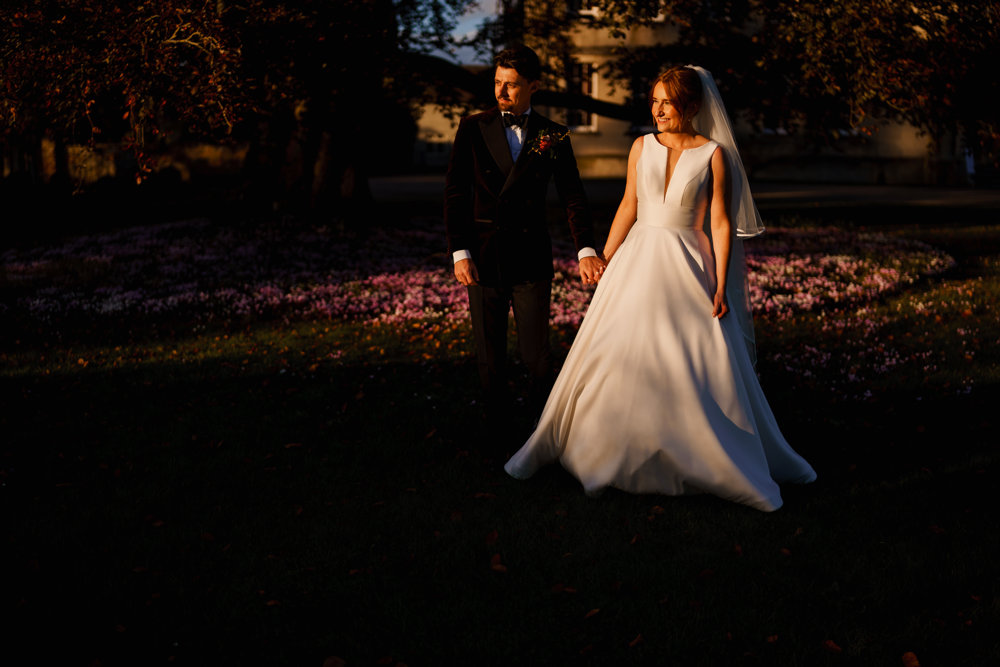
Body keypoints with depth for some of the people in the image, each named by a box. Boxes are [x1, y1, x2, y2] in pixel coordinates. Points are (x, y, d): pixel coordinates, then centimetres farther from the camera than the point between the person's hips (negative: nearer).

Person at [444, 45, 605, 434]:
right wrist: (459, 252, -8)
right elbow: (455, 194, 1)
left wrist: (586, 250, -15)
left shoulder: (553, 137, 4)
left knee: (536, 353, 1)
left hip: (531, 259, 0)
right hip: (482, 257, 0)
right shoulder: (473, 129, 3)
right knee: (489, 354, 7)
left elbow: (573, 197, -1)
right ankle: (495, 422, 24)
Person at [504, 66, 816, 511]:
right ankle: (612, 452, 22)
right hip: (639, 262, 3)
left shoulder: (713, 155, -5)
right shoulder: (642, 147, 5)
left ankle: (733, 462, 15)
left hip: (688, 267, -3)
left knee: (704, 370, -1)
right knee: (617, 359, 6)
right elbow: (628, 208, 10)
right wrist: (602, 262, 8)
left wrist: (720, 285, -10)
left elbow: (720, 224, -6)